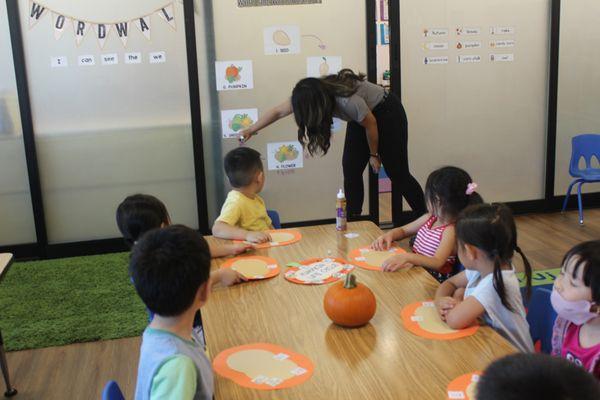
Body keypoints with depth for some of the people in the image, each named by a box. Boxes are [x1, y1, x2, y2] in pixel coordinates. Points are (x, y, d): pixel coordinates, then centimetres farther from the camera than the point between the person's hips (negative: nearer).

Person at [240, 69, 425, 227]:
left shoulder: (348, 101, -39)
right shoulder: (309, 94, -19)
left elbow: (371, 124, -22)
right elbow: (278, 112, -8)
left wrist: (374, 155, -8)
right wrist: (251, 130, -2)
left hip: (386, 112, -7)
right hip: (362, 117, 7)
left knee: (398, 173, -4)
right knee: (351, 169, -4)